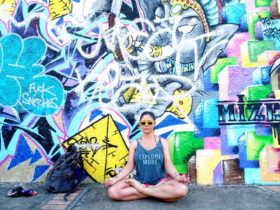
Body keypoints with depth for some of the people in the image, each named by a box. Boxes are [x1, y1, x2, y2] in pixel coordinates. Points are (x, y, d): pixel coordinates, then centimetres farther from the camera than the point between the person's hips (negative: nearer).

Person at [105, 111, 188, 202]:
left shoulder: (162, 142, 6)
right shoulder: (134, 143, 7)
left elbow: (168, 165, 0)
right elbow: (129, 166, 2)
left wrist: (178, 177, -20)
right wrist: (116, 178, -14)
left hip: (160, 181, -1)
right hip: (139, 181, 1)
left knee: (182, 189, -32)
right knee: (113, 192, -26)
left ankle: (141, 189, -14)